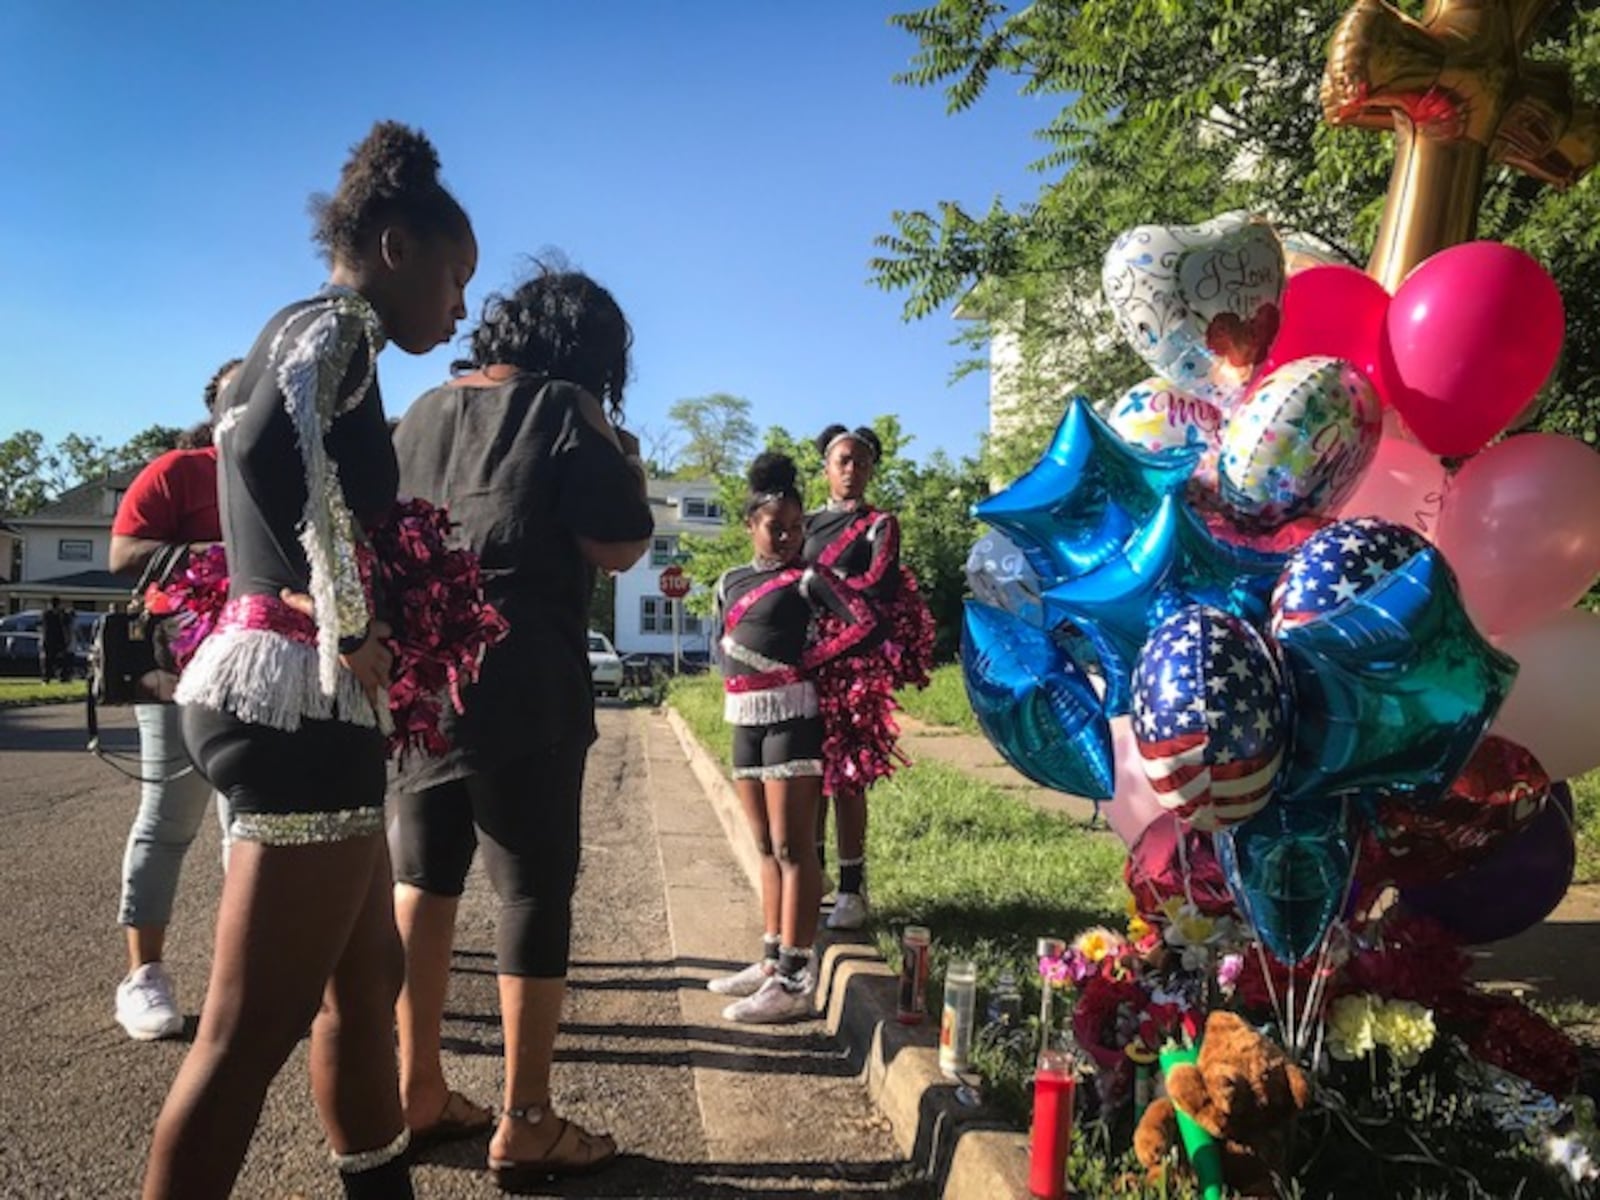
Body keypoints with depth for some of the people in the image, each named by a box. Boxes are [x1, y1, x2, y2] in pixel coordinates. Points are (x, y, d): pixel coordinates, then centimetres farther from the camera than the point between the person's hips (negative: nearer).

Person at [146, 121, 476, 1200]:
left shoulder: (301, 337, 22)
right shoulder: (338, 324, -6)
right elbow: (276, 444, -27)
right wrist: (353, 630, -20)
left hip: (303, 695, 10)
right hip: (305, 699, -10)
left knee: (366, 980, 17)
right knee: (255, 1027, -5)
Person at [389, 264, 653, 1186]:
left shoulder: (425, 412, 14)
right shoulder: (564, 410, -5)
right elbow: (620, 548, -9)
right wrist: (621, 462, 6)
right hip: (521, 685, -6)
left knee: (423, 877, 15)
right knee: (535, 890, 1)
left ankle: (420, 1091, 25)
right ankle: (526, 1126, 8)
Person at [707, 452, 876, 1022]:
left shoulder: (807, 578, -3)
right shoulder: (730, 581, 14)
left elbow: (864, 622, -13)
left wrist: (806, 660, -10)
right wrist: (740, 687, 8)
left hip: (790, 714, -7)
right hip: (744, 719, 7)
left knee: (791, 848, -7)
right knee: (766, 847, 12)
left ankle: (795, 980, -4)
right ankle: (772, 961, 22)